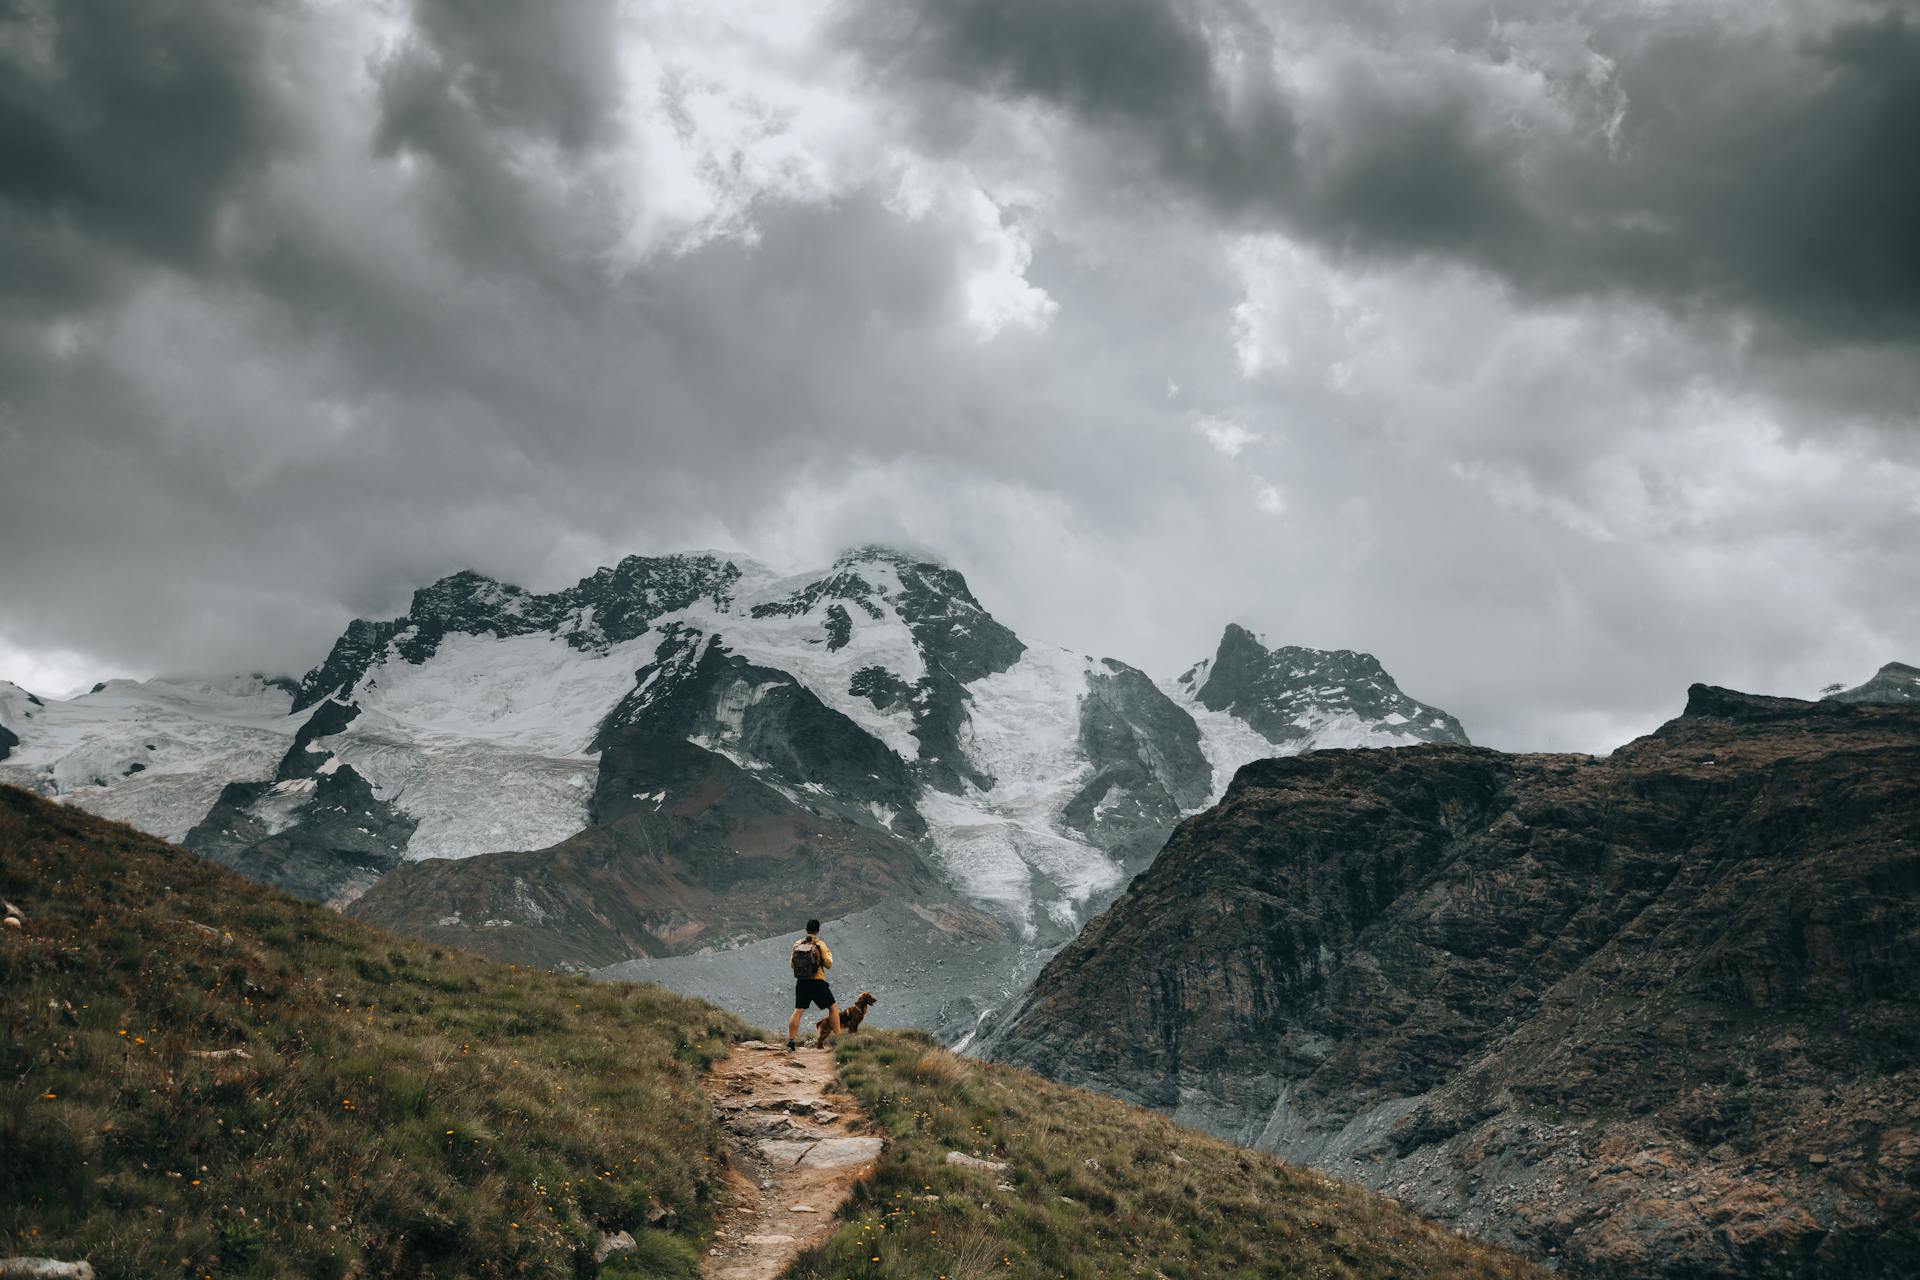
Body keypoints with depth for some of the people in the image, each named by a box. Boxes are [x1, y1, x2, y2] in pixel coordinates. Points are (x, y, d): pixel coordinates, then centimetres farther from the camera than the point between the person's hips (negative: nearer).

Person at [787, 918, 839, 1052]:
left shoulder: (797, 944, 3)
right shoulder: (820, 945, -8)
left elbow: (792, 964, 12)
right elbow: (828, 965, -4)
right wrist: (829, 955, 15)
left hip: (801, 982, 3)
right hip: (817, 983, -3)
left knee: (798, 1011, 5)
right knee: (833, 1007, 10)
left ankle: (790, 1040, -5)